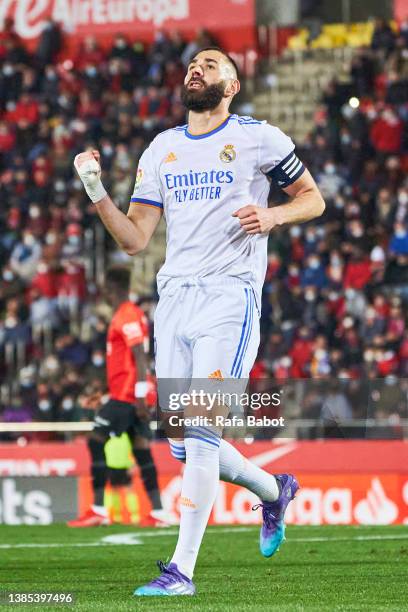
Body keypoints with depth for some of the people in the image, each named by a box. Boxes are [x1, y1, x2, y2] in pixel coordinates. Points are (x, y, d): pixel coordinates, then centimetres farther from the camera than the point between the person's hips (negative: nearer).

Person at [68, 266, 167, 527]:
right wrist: (105, 394, 30)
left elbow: (140, 357, -20)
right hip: (132, 395, 9)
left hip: (125, 395, -9)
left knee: (97, 441, -7)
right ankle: (157, 513, 3)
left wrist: (140, 395, -25)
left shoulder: (126, 317, -12)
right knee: (142, 451, 6)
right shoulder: (134, 314, 18)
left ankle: (98, 511, -9)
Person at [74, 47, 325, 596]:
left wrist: (274, 216, -8)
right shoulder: (162, 150, 16)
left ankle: (182, 570, -14)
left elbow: (313, 197, 12)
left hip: (230, 297, -6)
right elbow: (134, 239, 12)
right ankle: (274, 490, 35)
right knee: (184, 443, 7)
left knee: (202, 431, -15)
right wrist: (96, 191, -2)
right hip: (175, 298, 6)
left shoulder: (258, 138, 3)